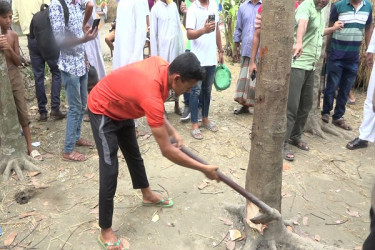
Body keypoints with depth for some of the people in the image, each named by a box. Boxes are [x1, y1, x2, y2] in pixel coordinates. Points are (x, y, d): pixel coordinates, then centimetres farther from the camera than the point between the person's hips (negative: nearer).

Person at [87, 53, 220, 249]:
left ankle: (147, 195, 44)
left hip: (120, 108, 9)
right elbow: (167, 151, -35)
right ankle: (105, 231, 7)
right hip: (102, 111, -9)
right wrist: (204, 169, -26)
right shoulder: (151, 96, -40)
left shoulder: (162, 65, -17)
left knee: (133, 153, 22)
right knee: (110, 171, -9)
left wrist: (172, 131, -9)